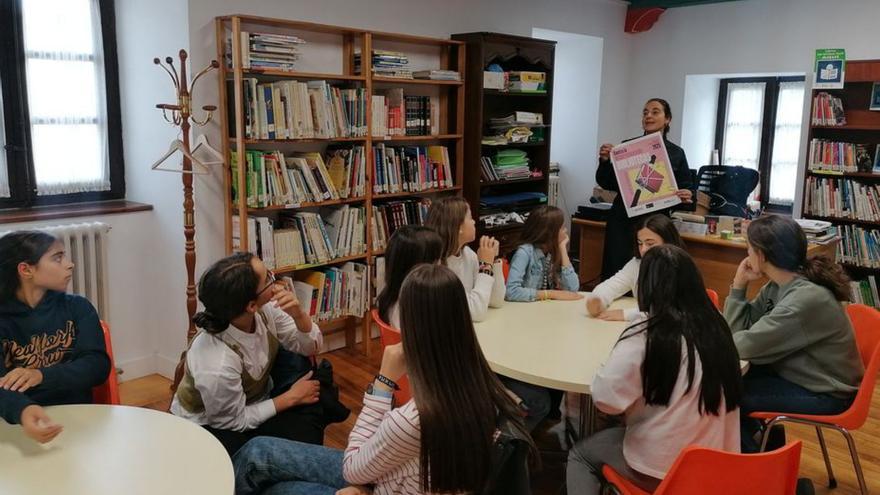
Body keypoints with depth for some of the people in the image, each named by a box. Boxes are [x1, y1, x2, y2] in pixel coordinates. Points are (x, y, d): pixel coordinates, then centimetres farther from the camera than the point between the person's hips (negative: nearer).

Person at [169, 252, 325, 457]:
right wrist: (290, 397, -13)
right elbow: (236, 422, -20)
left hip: (254, 403, 6)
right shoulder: (217, 366, -37)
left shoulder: (266, 309, -22)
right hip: (207, 427, -6)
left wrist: (298, 313, -30)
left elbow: (312, 347, -10)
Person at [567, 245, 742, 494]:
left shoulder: (646, 335, -20)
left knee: (580, 454, 21)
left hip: (661, 468, -6)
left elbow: (605, 397, -23)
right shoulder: (715, 326, -3)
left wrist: (609, 364, -2)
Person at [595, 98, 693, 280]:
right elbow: (606, 184, 4)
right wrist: (604, 161, -12)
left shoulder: (676, 153, 4)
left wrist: (687, 196, -14)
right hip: (623, 221, 0)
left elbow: (686, 188, 8)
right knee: (615, 274, 0)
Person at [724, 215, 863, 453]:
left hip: (825, 395, -9)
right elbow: (740, 329, -1)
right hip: (802, 374, 9)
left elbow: (746, 346, -29)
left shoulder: (805, 299, -31)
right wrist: (739, 285, -10)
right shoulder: (778, 285, -2)